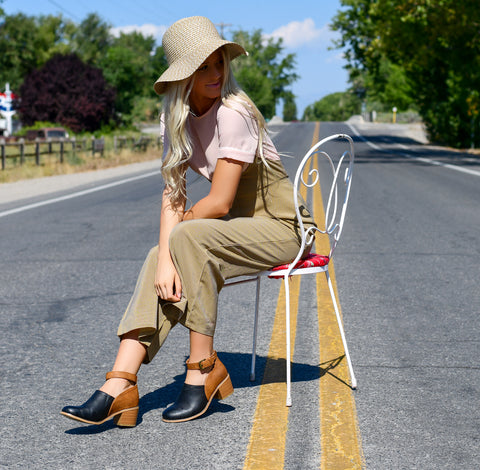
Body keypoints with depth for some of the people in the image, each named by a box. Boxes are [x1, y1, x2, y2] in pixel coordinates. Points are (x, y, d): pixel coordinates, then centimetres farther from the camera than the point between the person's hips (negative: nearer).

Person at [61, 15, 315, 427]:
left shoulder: (233, 112, -22)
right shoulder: (179, 117, 1)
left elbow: (219, 203, -23)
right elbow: (173, 194, -5)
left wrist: (182, 222, -4)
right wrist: (165, 258, -20)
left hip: (279, 227, -7)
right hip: (237, 228, 7)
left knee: (187, 237, -29)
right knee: (157, 261, -14)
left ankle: (204, 370, -19)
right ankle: (120, 387, -23)